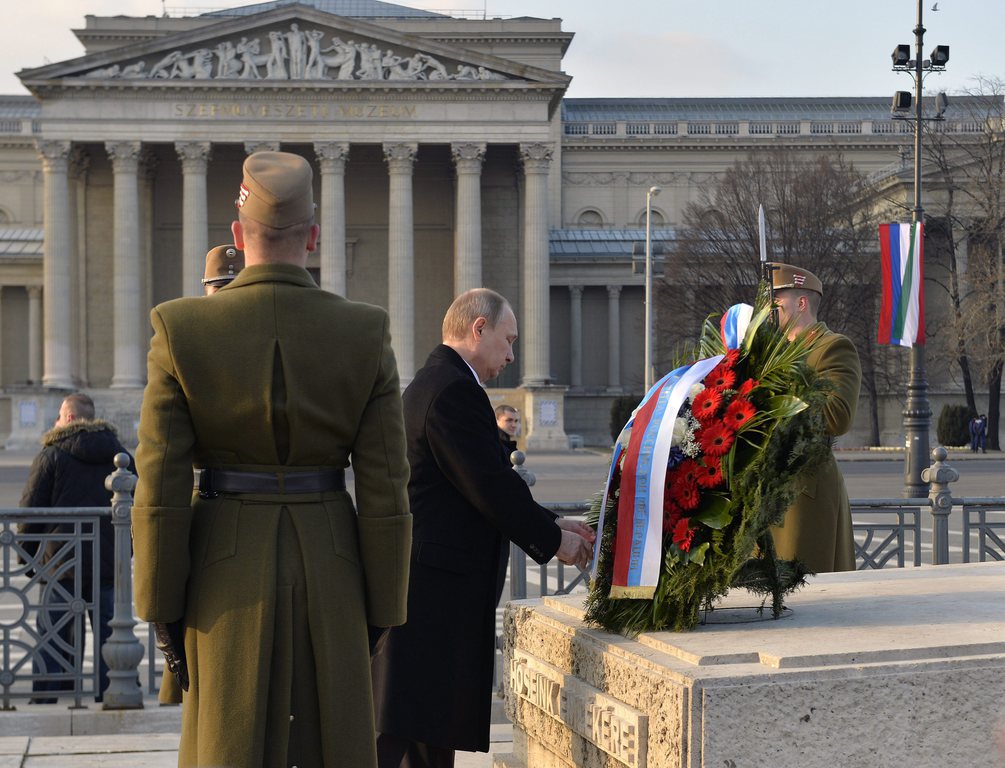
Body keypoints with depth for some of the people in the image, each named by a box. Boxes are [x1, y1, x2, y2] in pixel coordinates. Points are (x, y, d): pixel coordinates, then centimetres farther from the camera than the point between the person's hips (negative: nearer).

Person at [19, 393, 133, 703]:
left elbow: (30, 511, -5)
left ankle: (43, 703, 7)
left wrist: (28, 557, 6)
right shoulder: (122, 456, 9)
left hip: (61, 564, -3)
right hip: (109, 566, 3)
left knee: (51, 641, 4)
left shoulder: (52, 455, -3)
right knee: (108, 638, 7)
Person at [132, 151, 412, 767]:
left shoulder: (181, 329, -8)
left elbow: (162, 489, -8)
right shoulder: (366, 333, -6)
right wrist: (381, 613, 5)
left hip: (228, 573, 0)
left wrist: (163, 616, 1)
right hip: (331, 571, 1)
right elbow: (385, 490, -5)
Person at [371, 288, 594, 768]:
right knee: (403, 727, -9)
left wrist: (549, 525, 16)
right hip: (434, 589, -11)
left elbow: (485, 485, 21)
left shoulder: (431, 383, 20)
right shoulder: (454, 391, -14)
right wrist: (553, 539, -3)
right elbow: (492, 488, -17)